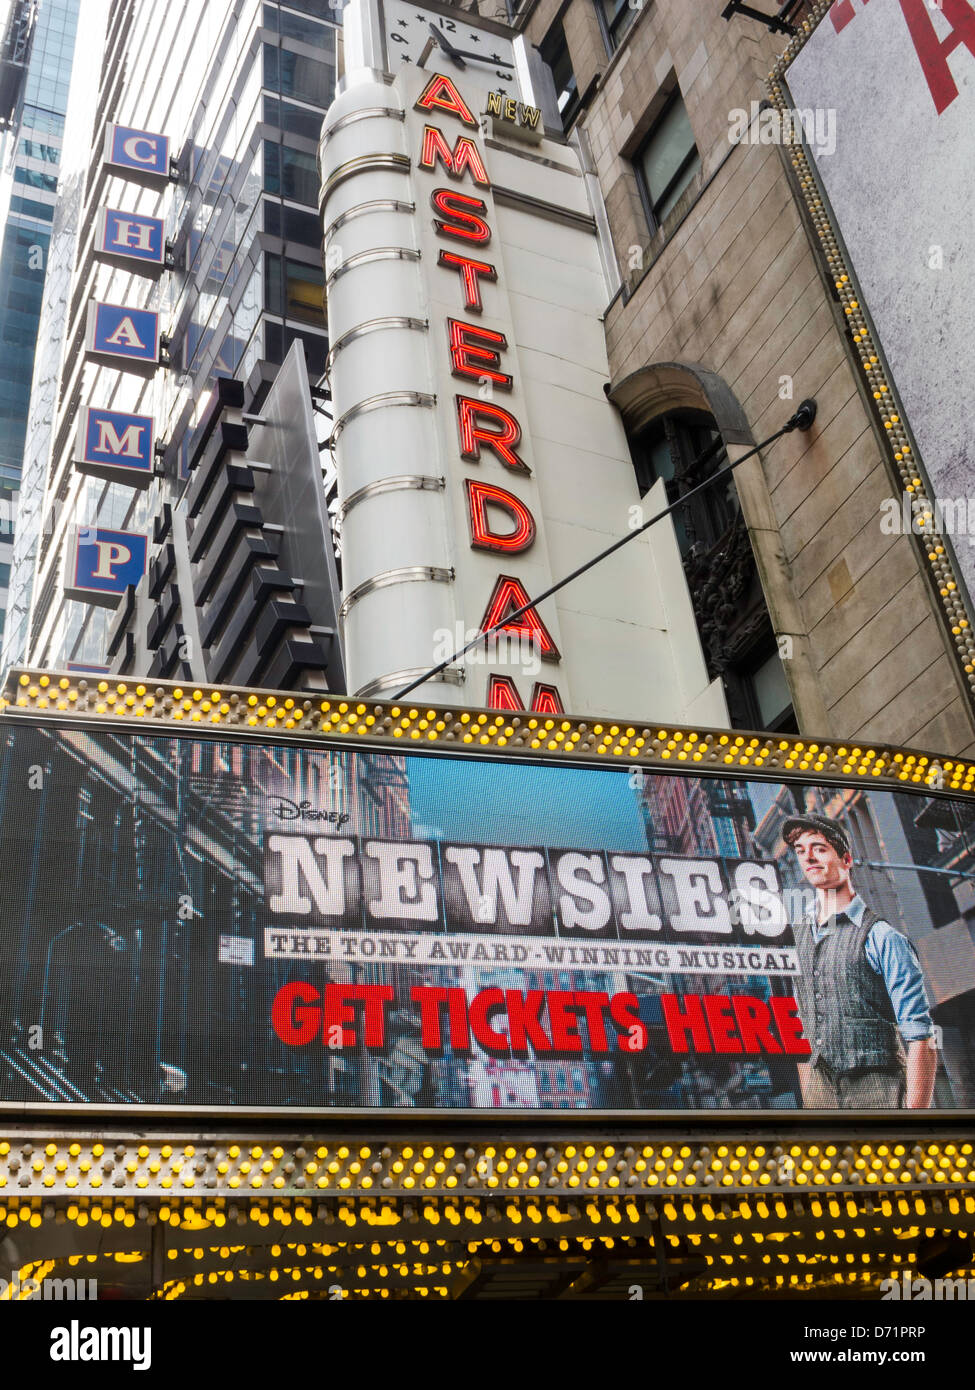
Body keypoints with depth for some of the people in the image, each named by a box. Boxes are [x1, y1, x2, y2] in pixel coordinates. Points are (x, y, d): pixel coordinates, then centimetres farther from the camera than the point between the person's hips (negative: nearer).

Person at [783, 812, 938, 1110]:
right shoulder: (796, 938, 10)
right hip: (819, 1096, 5)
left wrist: (915, 1109, -17)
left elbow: (921, 1039, -11)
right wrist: (806, 1102, 12)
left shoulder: (881, 937, -7)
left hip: (878, 1094, -5)